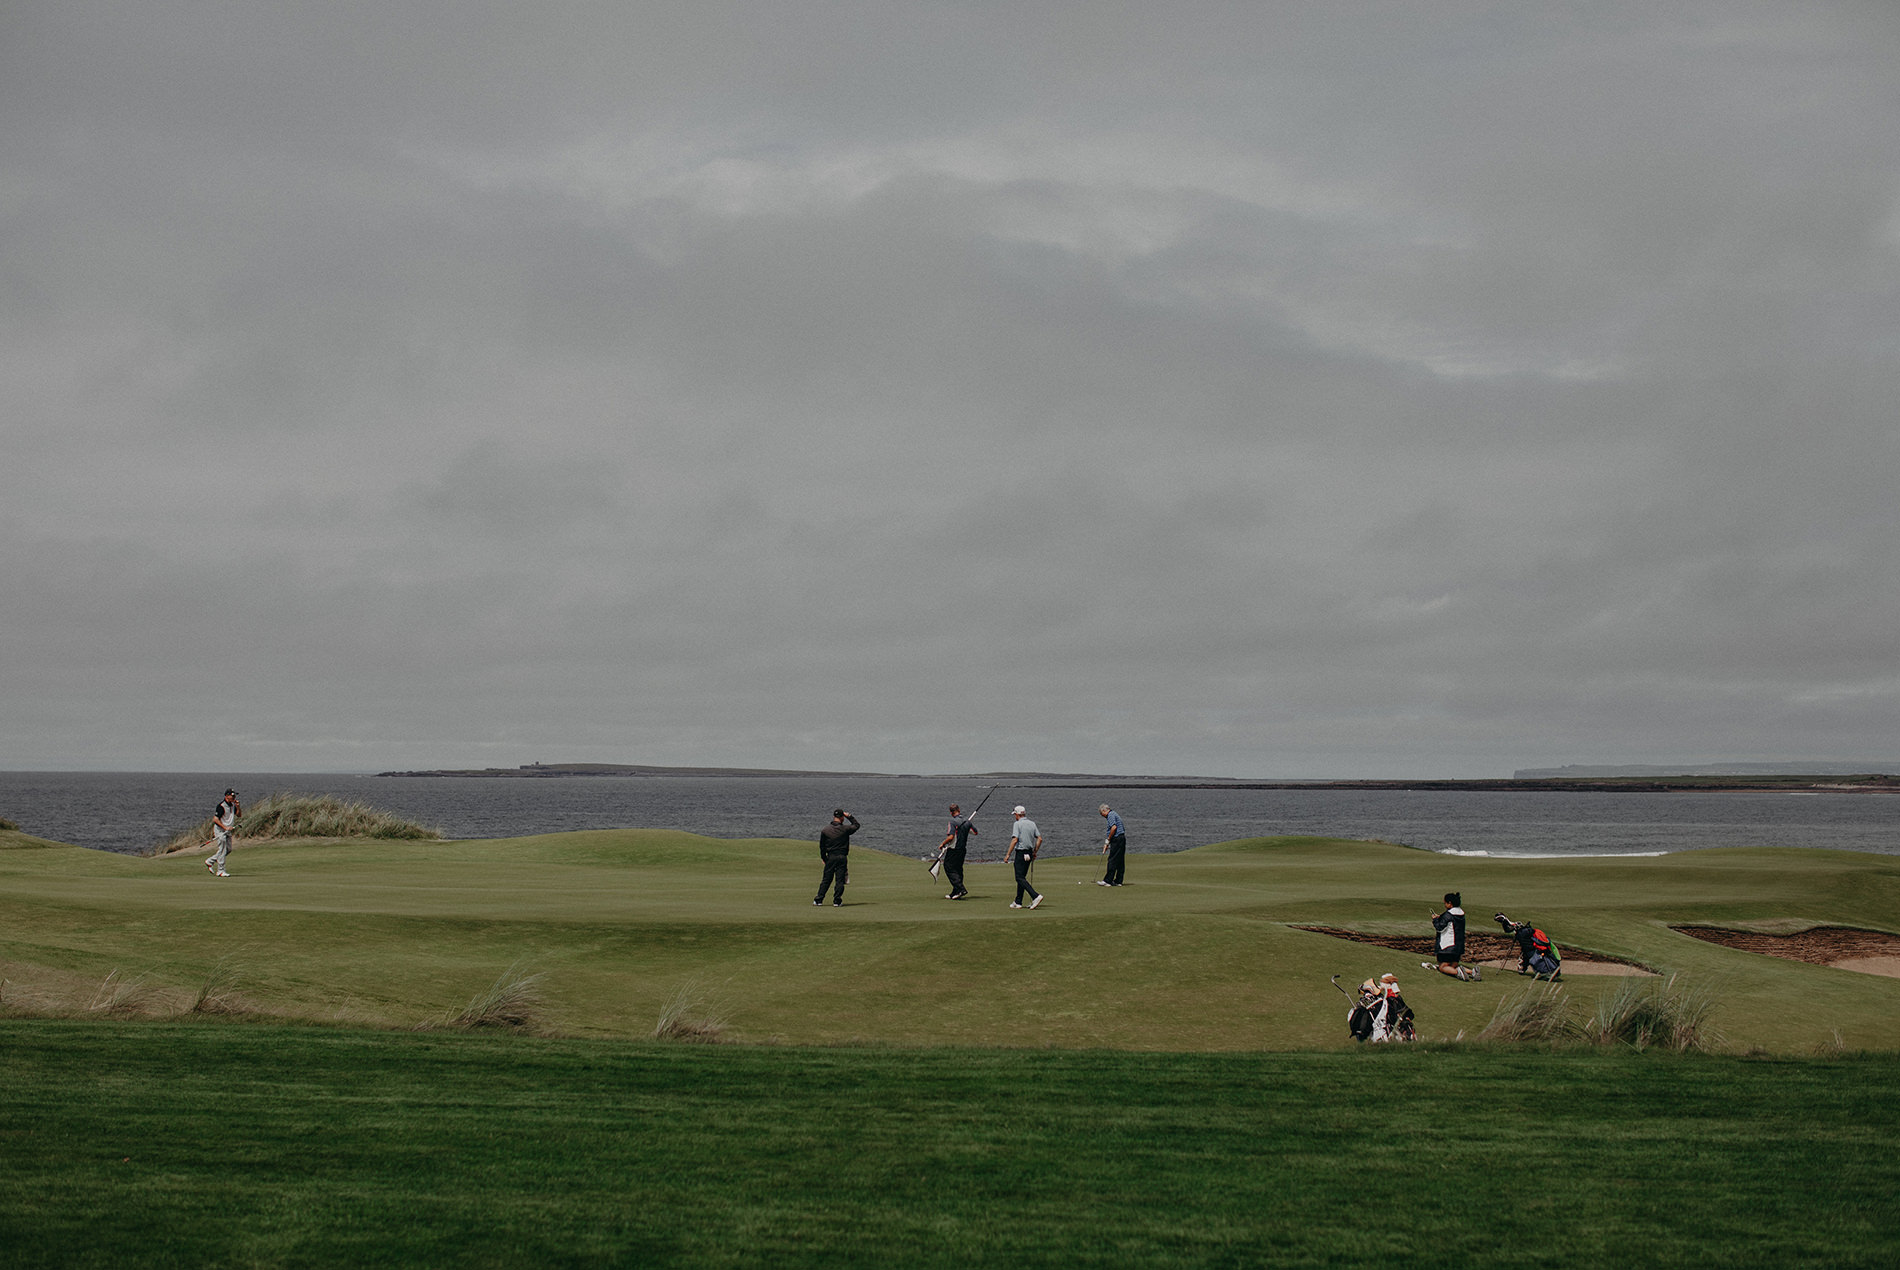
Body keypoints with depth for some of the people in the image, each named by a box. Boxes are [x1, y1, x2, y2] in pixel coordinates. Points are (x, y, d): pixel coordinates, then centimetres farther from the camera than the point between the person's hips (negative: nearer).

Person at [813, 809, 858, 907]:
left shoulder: (825, 830, 0)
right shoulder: (845, 829, -6)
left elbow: (822, 846, 6)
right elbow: (856, 825, 13)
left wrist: (824, 858, 15)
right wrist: (849, 816, 14)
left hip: (830, 857, 2)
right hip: (842, 857, -2)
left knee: (826, 880, 9)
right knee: (840, 880, 2)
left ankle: (818, 899, 10)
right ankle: (837, 901, 0)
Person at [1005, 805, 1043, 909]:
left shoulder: (1018, 824, -10)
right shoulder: (1032, 824, 10)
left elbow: (1015, 840, -19)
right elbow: (1040, 839, 7)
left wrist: (1008, 854, -15)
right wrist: (1035, 852, 16)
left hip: (1020, 853, -7)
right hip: (1029, 853, 7)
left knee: (1020, 878, -8)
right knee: (1022, 877, 14)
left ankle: (1035, 896, -24)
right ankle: (1018, 902, 15)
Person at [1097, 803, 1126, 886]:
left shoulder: (1111, 815, -8)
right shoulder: (1114, 814, 23)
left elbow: (1114, 827, -22)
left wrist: (1108, 840, -12)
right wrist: (1106, 844, 23)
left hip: (1117, 839, -10)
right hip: (1122, 838, 10)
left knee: (1112, 861, -8)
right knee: (1120, 861, 8)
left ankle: (1107, 881, -8)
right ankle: (1118, 881, 10)